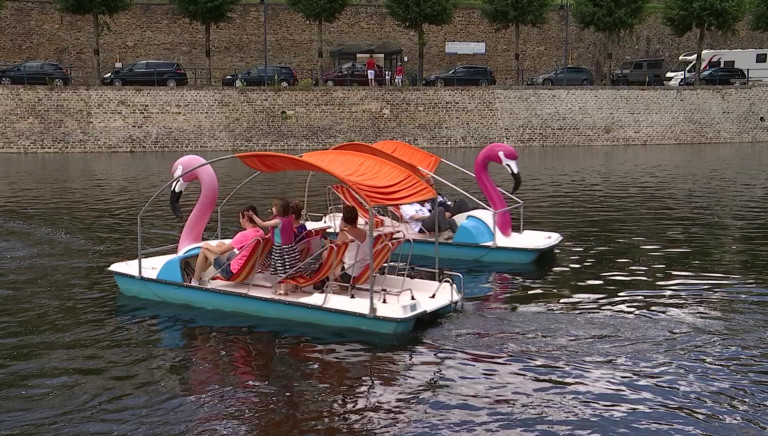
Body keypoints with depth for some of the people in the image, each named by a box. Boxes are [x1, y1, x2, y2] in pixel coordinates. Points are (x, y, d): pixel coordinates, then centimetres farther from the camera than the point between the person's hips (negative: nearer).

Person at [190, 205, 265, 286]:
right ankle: (199, 272, 37)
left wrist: (208, 246, 2)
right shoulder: (260, 233, -5)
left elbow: (220, 251, -17)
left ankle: (194, 282, 19)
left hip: (232, 273, -8)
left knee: (204, 250, 6)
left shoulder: (244, 235, -28)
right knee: (220, 244, 25)